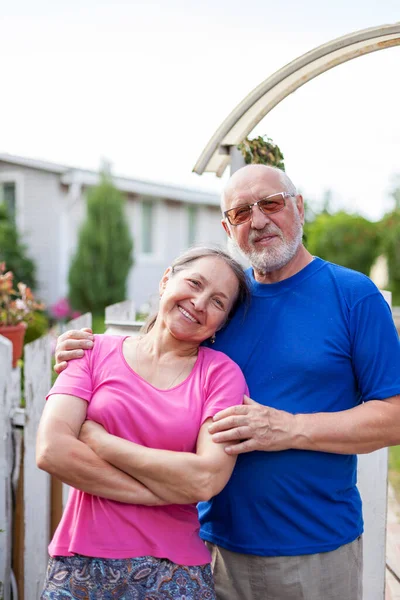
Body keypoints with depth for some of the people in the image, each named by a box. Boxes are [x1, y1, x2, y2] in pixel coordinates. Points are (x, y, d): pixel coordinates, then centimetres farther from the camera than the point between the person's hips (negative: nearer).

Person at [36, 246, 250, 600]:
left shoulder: (221, 372, -3)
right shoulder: (97, 352, 0)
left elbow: (206, 479, -16)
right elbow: (51, 451, -13)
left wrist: (95, 438, -13)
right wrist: (167, 490, -15)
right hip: (82, 566, 1)